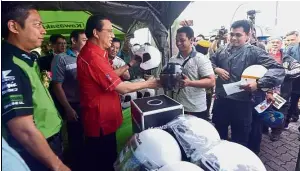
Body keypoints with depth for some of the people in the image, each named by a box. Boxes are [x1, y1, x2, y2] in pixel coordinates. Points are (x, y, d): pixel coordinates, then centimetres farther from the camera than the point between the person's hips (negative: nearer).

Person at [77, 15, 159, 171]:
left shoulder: (93, 52, 9)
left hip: (102, 119, 10)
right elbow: (122, 88, -23)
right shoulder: (93, 56, -26)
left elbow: (111, 76, 13)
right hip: (100, 121, -10)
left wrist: (130, 64, 8)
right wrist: (147, 84, -9)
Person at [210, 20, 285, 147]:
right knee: (219, 137, 22)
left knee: (239, 142, 14)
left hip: (241, 103, -4)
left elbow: (278, 70, -13)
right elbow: (210, 61, 20)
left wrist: (258, 83, -28)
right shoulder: (223, 51, 7)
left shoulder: (254, 52, -7)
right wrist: (216, 69, -2)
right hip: (220, 101, 4)